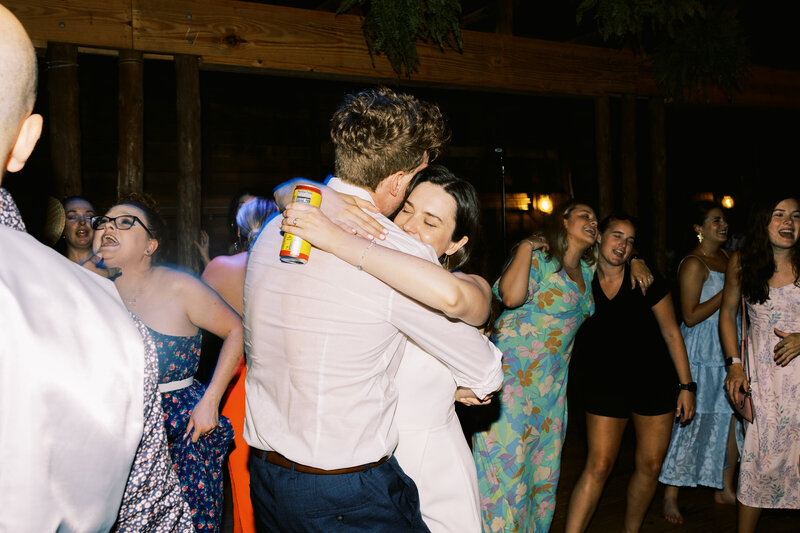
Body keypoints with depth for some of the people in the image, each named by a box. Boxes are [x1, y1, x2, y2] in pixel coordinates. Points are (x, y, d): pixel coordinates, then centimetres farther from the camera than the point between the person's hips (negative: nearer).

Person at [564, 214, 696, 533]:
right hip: (605, 384, -1)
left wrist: (687, 386, -3)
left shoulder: (646, 282, -7)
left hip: (654, 381, 1)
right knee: (598, 466, -8)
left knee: (650, 465, 8)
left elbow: (671, 332, -2)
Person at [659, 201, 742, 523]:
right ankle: (670, 495, 8)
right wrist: (728, 291, -17)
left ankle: (726, 488, 24)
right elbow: (691, 316, -17)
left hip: (729, 349, 8)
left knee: (734, 416, 8)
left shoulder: (726, 257, 13)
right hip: (702, 352, -8)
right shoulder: (694, 264, -12)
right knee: (692, 420, -4)